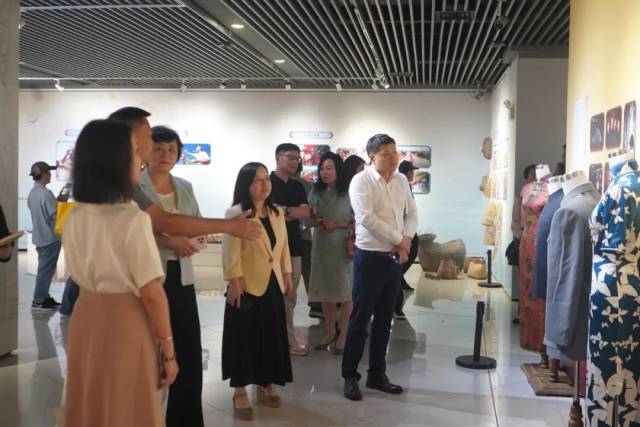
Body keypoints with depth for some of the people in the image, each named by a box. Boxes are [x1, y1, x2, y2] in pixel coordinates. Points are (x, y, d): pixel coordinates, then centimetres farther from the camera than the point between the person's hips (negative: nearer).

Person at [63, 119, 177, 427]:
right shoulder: (133, 219, -19)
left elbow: (81, 276, 12)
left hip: (85, 320, 7)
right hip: (126, 325, -7)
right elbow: (152, 294, -18)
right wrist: (168, 350, -9)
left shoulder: (75, 219, 2)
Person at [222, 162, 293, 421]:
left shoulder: (277, 212, 10)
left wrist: (287, 274, 14)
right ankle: (240, 393, 13)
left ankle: (266, 386, 27)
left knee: (272, 337, 12)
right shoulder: (236, 213, -11)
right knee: (244, 339, 2)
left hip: (273, 285, 6)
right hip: (248, 287, -6)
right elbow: (231, 252, -16)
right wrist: (234, 282, -20)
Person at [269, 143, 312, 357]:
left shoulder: (297, 186, 15)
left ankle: (289, 340, 17)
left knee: (290, 296, 10)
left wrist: (282, 210, -9)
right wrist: (293, 211, -6)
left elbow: (306, 214, 2)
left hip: (293, 247, 6)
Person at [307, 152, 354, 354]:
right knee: (326, 291, 10)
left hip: (344, 247, -4)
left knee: (345, 292, 2)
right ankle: (329, 332, 23)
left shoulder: (349, 192, -8)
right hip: (322, 246, 4)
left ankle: (343, 335, 12)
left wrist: (339, 225, -17)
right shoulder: (316, 192, 7)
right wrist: (320, 223, -10)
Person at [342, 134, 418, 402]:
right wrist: (398, 240, -15)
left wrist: (407, 239, -7)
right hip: (370, 257, -6)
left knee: (384, 319, 12)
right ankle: (350, 376, 13)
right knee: (360, 319, 1)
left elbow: (412, 213, 12)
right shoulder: (361, 181, -11)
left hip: (395, 258, 6)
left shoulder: (401, 180, 9)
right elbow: (367, 218, -21)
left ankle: (377, 374, 24)